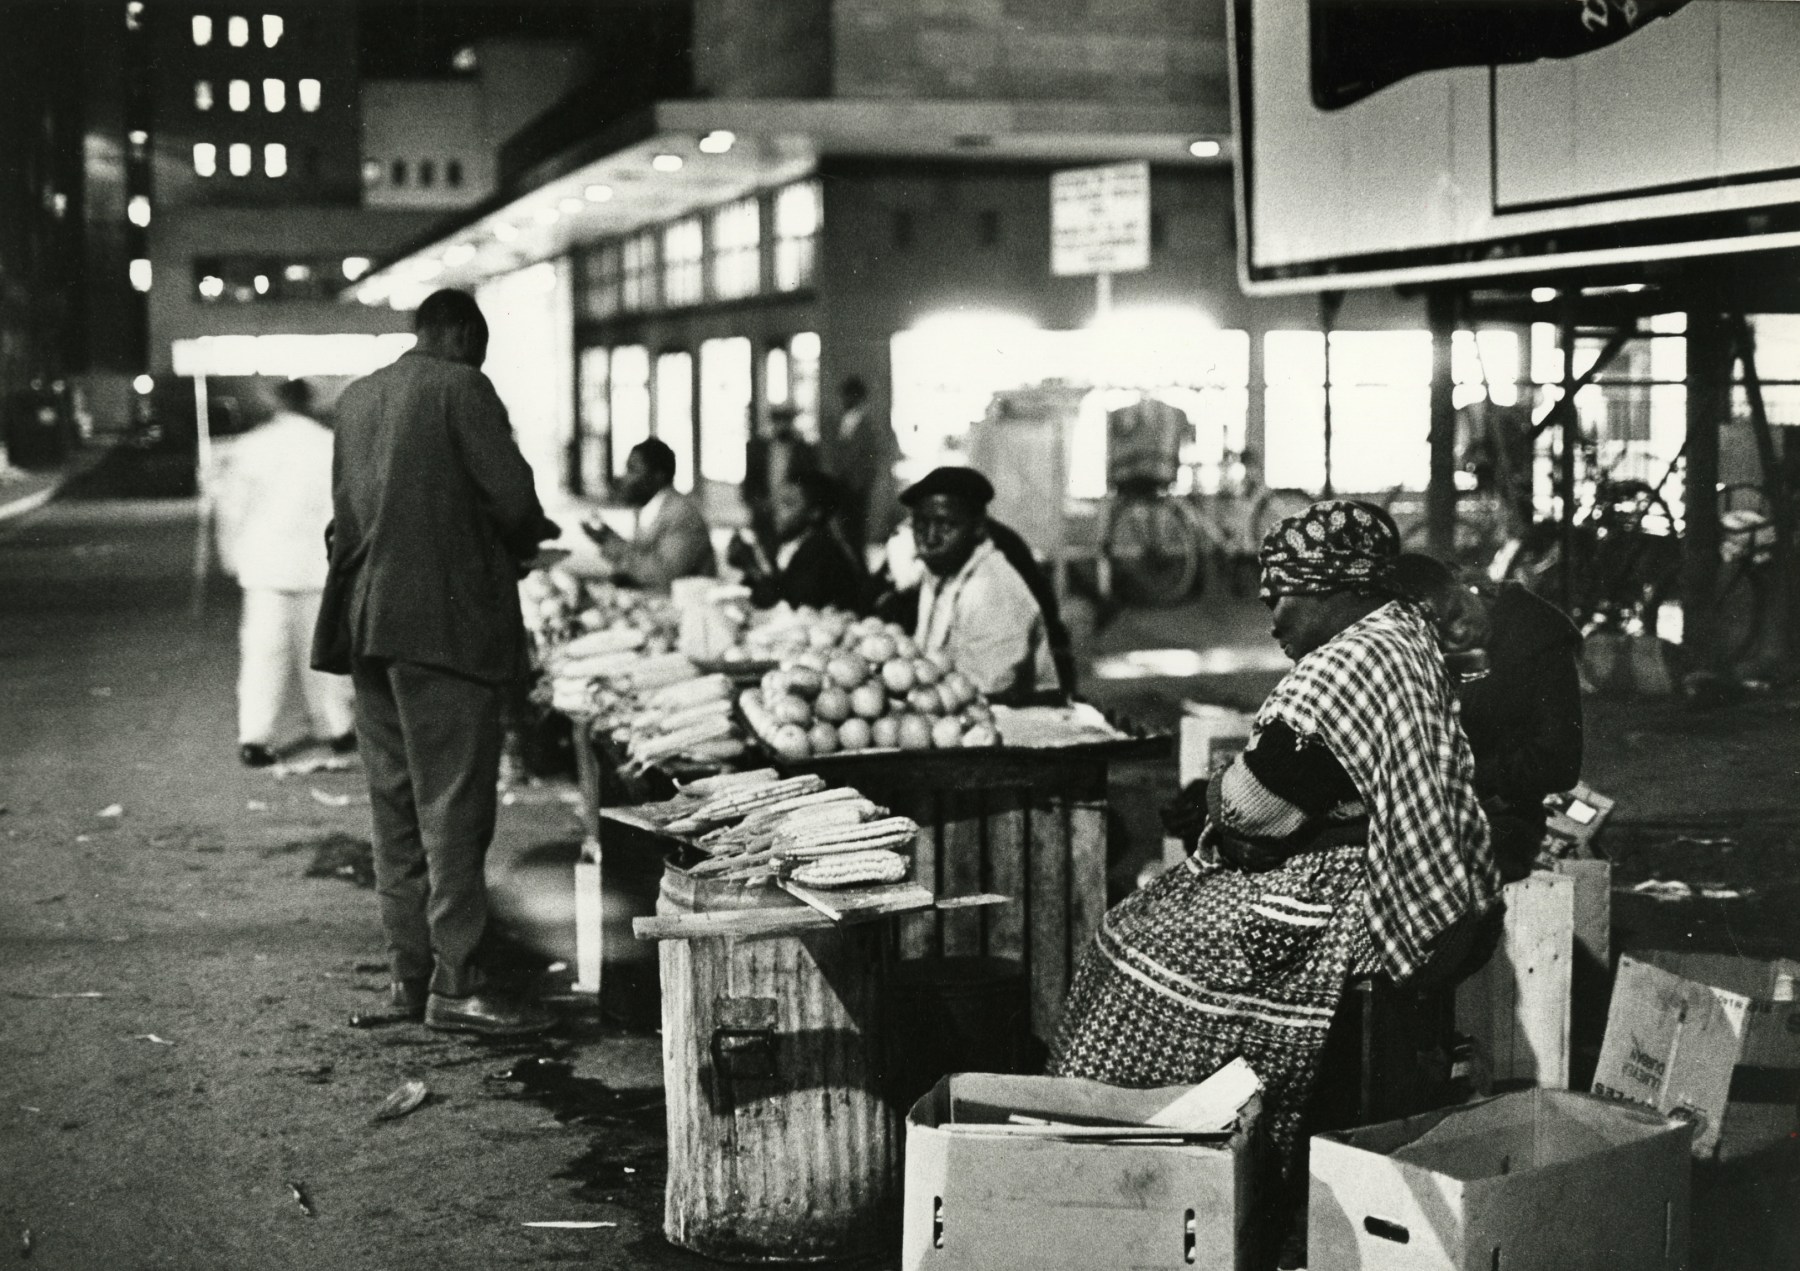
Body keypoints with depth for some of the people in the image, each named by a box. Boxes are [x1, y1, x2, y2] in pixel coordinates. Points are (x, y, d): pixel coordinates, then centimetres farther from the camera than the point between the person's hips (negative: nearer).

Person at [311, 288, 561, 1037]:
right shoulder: (460, 388, -7)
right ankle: (454, 984, -5)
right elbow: (512, 497, -14)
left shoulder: (355, 399, 15)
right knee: (454, 804, -5)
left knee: (395, 801, 12)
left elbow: (346, 513, 18)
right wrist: (529, 536, 9)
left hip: (365, 622, 7)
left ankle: (411, 968, 16)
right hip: (446, 621, -7)